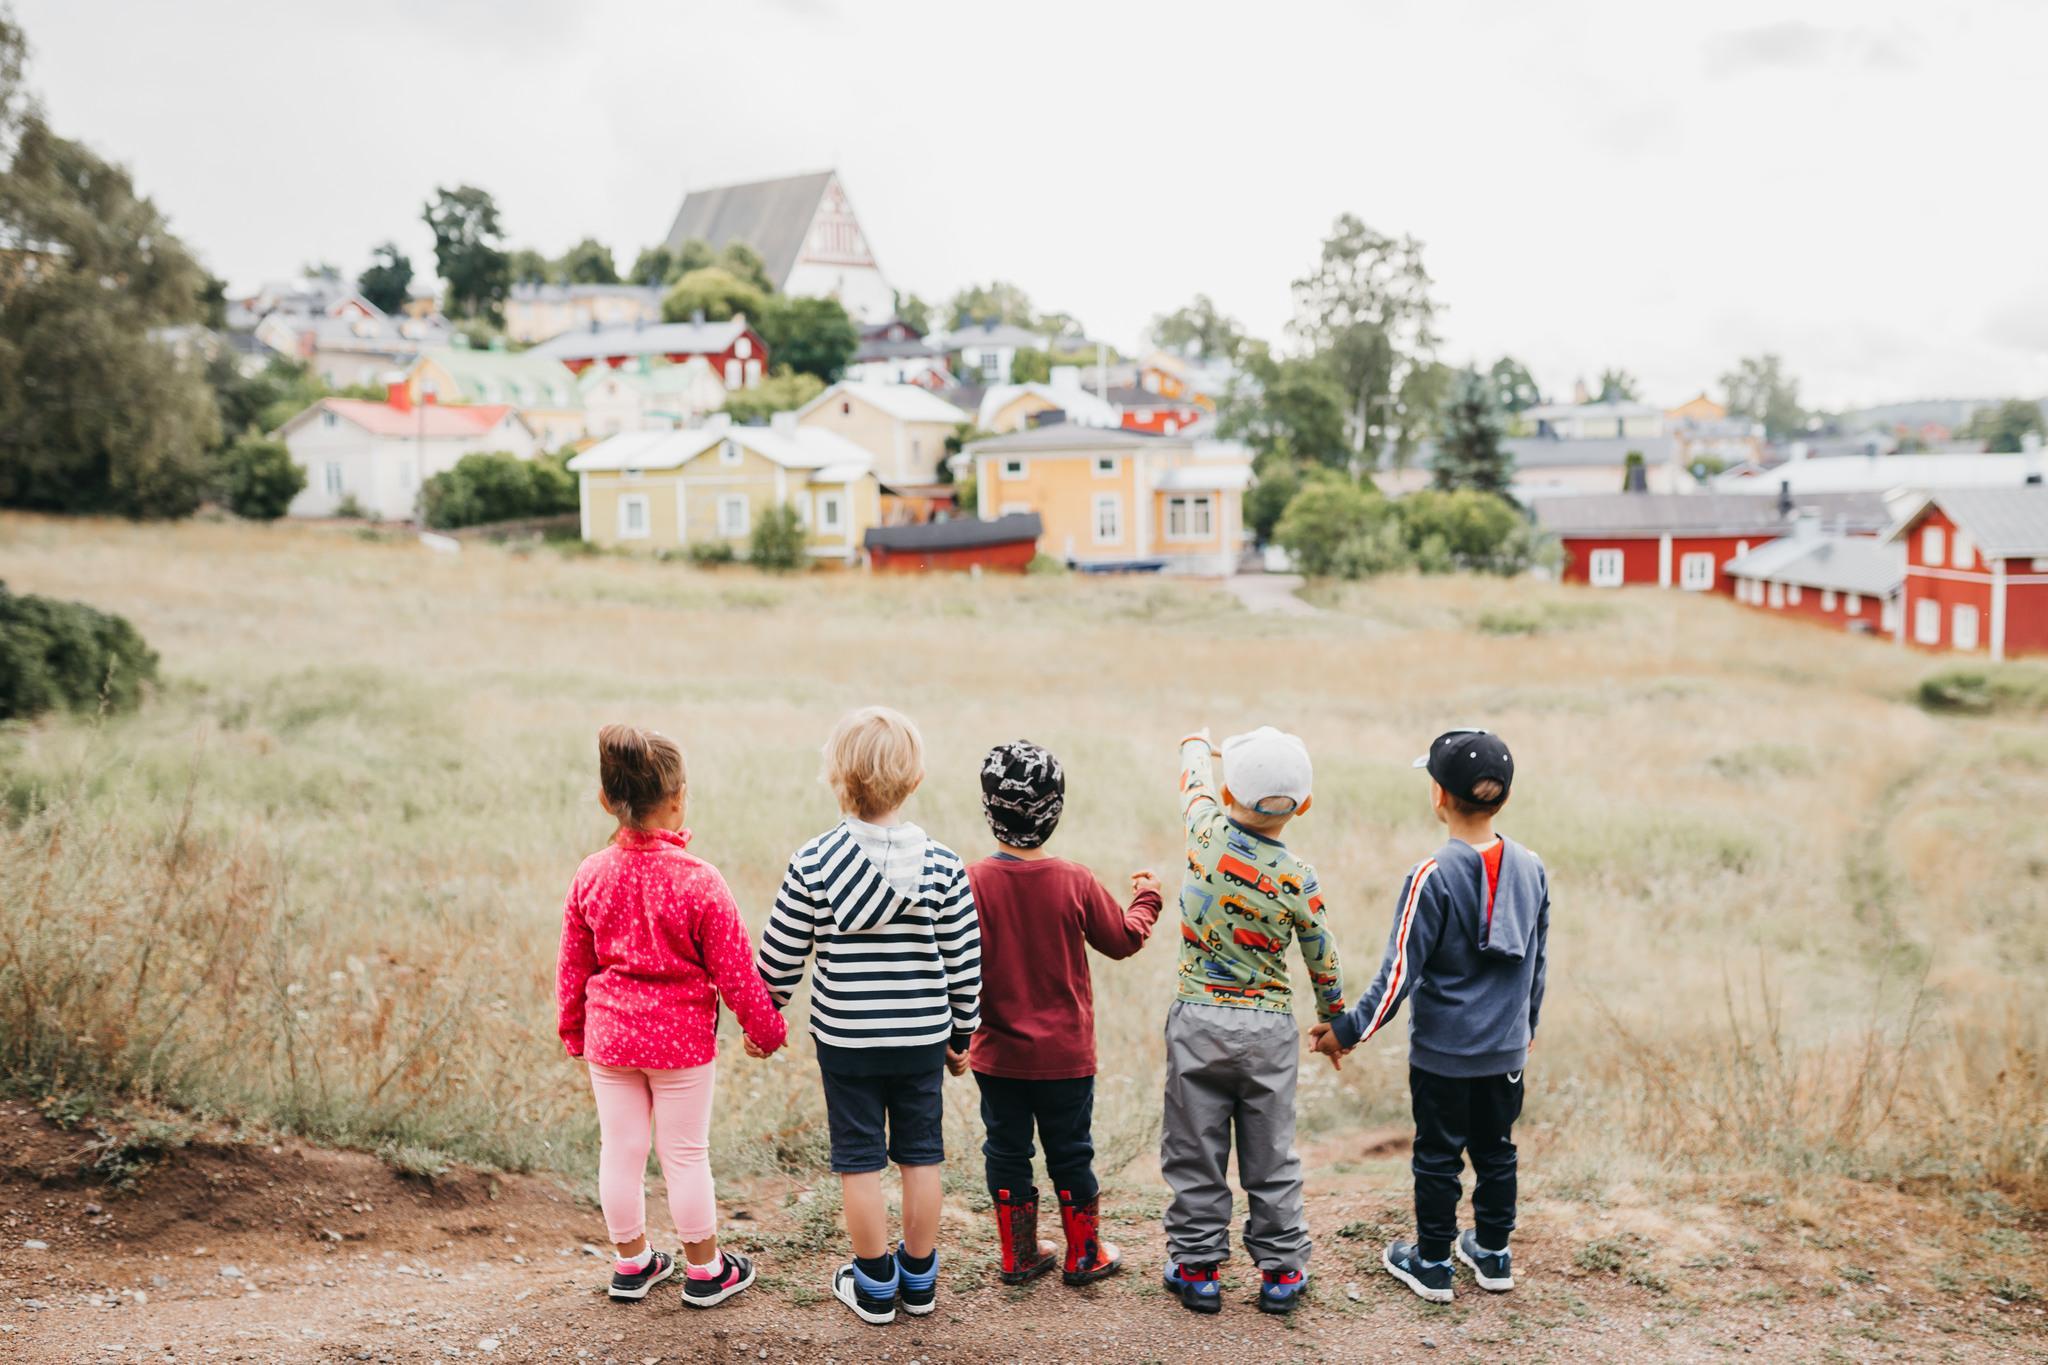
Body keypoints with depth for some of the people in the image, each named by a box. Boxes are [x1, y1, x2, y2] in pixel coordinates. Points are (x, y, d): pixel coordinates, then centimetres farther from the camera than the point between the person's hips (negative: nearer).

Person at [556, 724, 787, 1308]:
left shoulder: (591, 874, -6)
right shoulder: (698, 880, -19)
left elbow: (572, 964, 4)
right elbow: (734, 969, -12)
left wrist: (572, 1028, 19)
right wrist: (765, 1027, 3)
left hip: (609, 1034, 4)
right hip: (681, 1035, -3)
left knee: (620, 1150, 15)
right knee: (685, 1154, 9)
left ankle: (632, 1263, 31)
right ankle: (704, 1270, 24)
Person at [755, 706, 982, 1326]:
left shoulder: (813, 863, -13)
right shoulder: (942, 864, -9)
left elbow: (779, 956, -5)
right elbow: (964, 962, -3)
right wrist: (961, 1033, 11)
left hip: (845, 1038, -1)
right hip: (922, 1036, 2)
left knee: (859, 1158, 11)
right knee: (921, 1154, 15)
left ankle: (874, 1285, 23)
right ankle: (919, 1279, 28)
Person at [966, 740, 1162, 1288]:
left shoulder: (972, 883, -15)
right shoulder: (1076, 882, -14)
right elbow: (1123, 939, 1)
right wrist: (1147, 898, 20)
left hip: (997, 1054, 0)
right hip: (1066, 1056, 0)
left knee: (1007, 1154, 15)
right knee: (1071, 1154, 15)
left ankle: (1019, 1257, 26)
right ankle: (1084, 1256, 28)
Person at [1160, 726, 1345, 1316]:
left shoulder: (1207, 835, -10)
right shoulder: (1298, 879, -10)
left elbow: (1194, 784, 13)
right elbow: (1323, 960, 2)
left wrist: (1197, 743, 35)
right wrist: (1333, 1017, 21)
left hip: (1198, 1018, 0)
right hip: (1268, 1028, 0)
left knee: (1195, 1155, 10)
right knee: (1271, 1156, 13)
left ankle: (1196, 1269, 19)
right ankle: (1281, 1271, 22)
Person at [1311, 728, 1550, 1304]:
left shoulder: (1433, 877, -20)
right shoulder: (1531, 869, -2)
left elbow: (1400, 973, -19)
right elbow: (1537, 963, 9)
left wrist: (1348, 1030, -9)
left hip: (1443, 1051, -5)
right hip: (1507, 1047, 5)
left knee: (1438, 1157, 9)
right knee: (1496, 1151, 19)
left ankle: (1432, 1264, 22)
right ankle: (1493, 1255, 32)